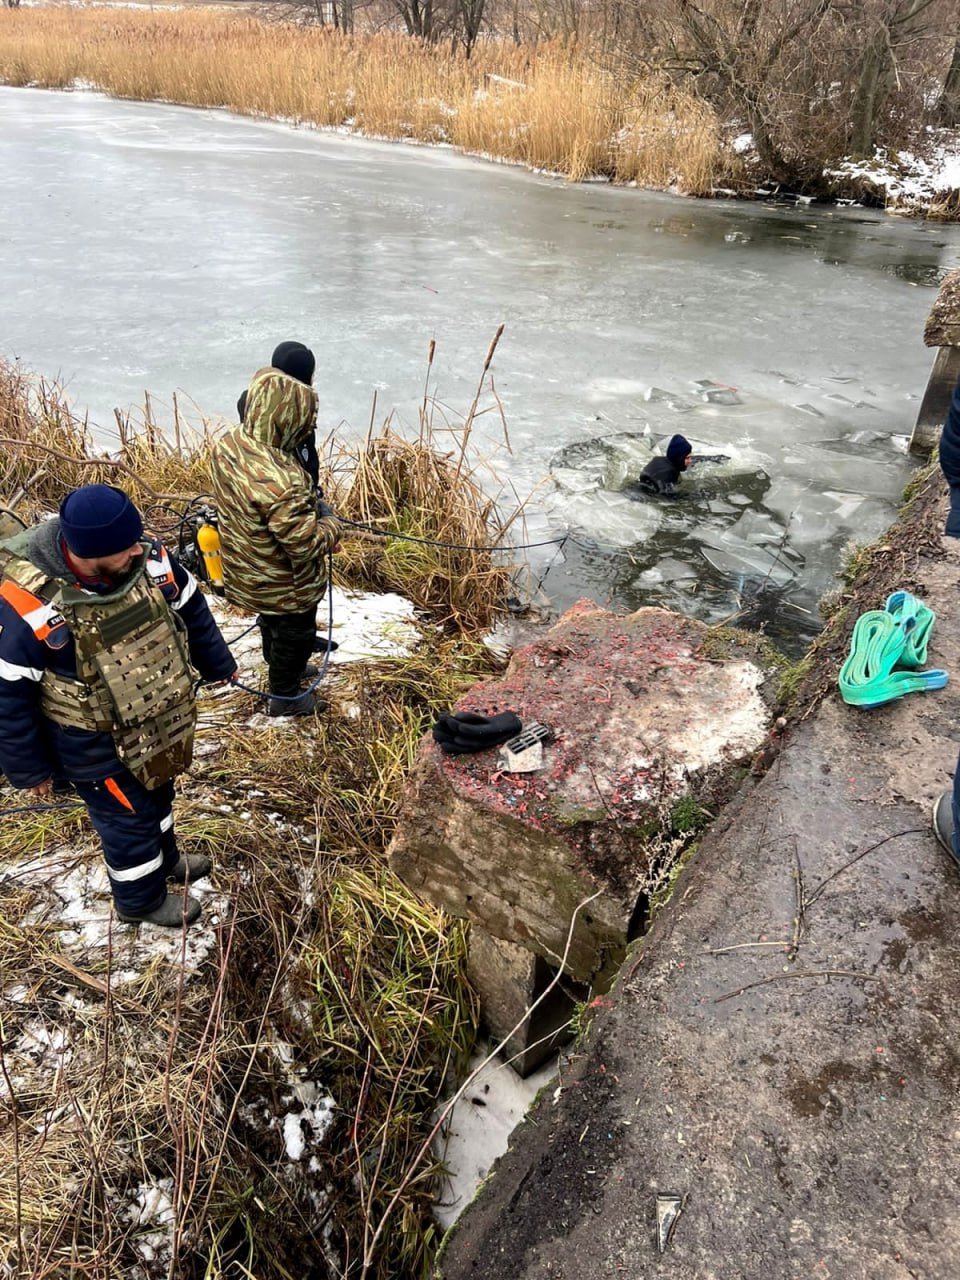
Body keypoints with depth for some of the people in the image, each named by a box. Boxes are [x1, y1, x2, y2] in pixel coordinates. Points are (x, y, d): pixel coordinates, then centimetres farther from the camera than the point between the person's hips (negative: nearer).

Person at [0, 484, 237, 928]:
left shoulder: (148, 555, -20)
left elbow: (191, 609, 1)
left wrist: (217, 663, 16)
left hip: (157, 719, 5)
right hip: (95, 743, -5)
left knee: (156, 792, 29)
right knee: (129, 817, 16)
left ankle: (165, 857, 58)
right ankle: (141, 899, 44)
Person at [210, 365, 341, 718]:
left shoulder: (226, 445, -14)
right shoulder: (278, 482, -42)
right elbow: (305, 544, -33)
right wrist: (332, 526, -12)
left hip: (246, 570, 8)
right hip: (286, 585, -8)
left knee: (271, 624, 33)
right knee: (294, 635, 21)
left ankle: (279, 668, 60)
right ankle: (285, 696, 43)